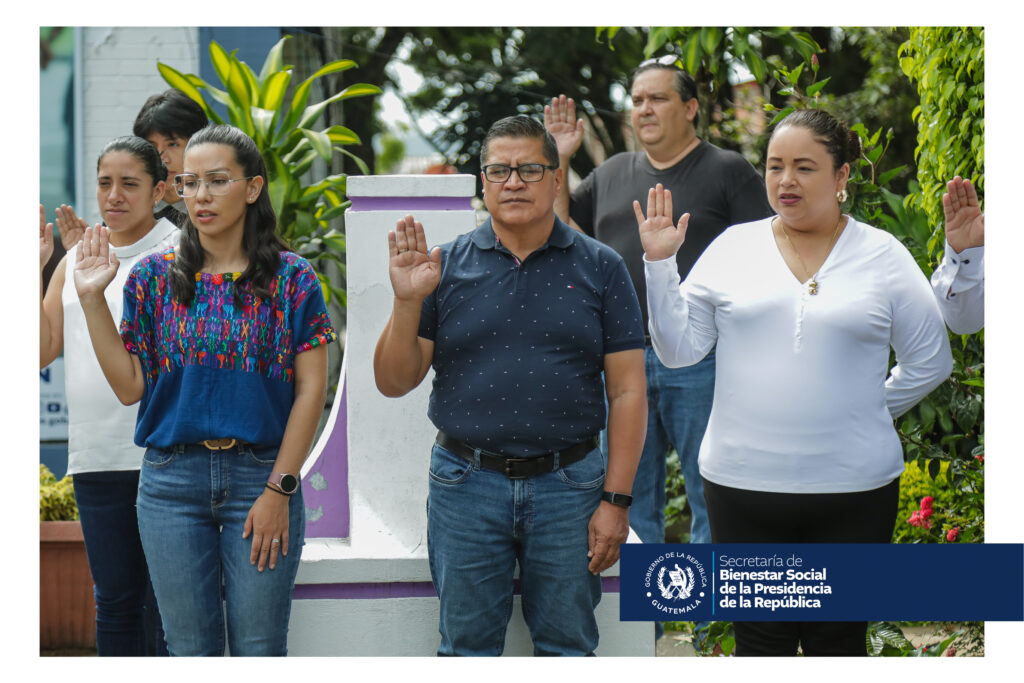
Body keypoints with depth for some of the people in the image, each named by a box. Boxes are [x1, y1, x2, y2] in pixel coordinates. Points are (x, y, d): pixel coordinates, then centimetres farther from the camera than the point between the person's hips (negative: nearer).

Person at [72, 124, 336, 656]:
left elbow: (311, 389, -3)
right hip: (172, 480, 2)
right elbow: (129, 386, 2)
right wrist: (92, 300, -6)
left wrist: (279, 489, -9)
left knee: (259, 648, 2)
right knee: (190, 648, 6)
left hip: (262, 476, -2)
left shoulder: (291, 278, 0)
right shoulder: (155, 276, 5)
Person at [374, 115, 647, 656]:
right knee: (467, 650, 8)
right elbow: (394, 382, 2)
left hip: (568, 488, 0)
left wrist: (616, 500, -6)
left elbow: (627, 392, 1)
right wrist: (406, 303, -15)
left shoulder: (599, 269, 3)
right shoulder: (447, 267, 3)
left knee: (567, 650, 8)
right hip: (466, 486, 0)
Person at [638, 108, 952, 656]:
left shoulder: (882, 256, 2)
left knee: (837, 647, 7)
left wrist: (871, 409, 4)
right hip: (742, 486, 1)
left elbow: (930, 361, 10)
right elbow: (678, 349, 3)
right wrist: (659, 264, -5)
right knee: (760, 646, 7)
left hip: (853, 489, -1)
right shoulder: (733, 247, 6)